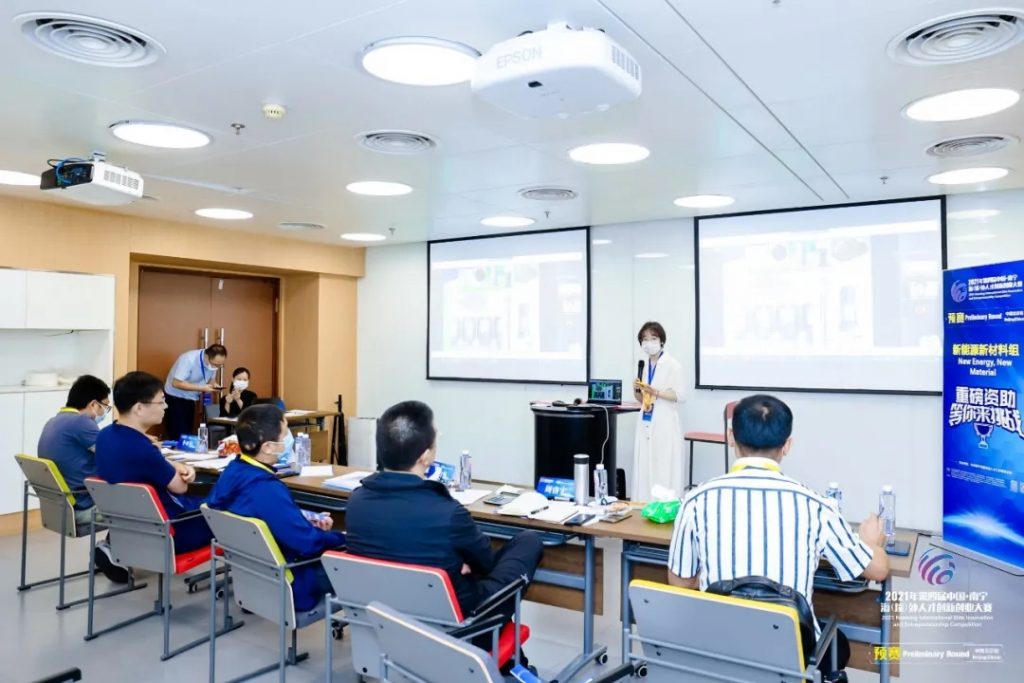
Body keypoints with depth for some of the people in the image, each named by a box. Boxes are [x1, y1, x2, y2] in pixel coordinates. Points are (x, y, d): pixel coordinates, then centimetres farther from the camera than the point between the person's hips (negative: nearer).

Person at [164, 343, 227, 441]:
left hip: (191, 399, 6)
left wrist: (213, 385, -18)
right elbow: (176, 383, -30)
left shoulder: (213, 362, -11)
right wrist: (201, 388, -34)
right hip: (175, 398, -6)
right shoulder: (189, 359, -29)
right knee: (178, 434, -10)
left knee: (188, 433, 9)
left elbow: (211, 378, 6)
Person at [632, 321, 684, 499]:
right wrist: (637, 390, -4)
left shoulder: (673, 365, -6)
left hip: (664, 423, -6)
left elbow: (679, 396, -11)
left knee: (664, 470, -6)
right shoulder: (643, 364, 12)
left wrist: (656, 392, -21)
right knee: (644, 468, 6)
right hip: (646, 422, 6)